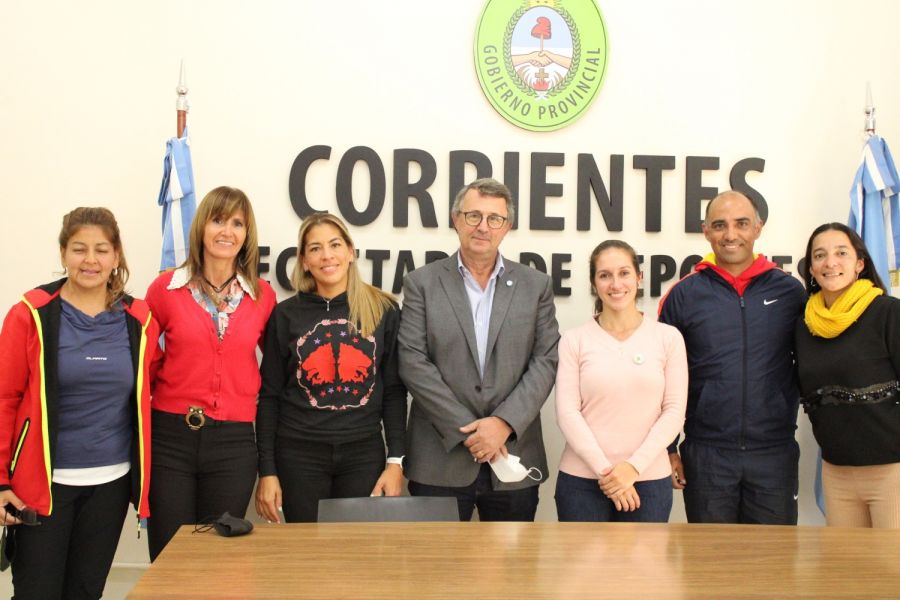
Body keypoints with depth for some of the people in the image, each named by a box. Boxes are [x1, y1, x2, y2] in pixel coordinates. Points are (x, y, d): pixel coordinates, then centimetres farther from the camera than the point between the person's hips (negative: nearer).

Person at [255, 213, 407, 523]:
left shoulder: (384, 310, 1)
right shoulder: (286, 315, 0)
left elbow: (394, 390, 3)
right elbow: (270, 396, 3)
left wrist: (395, 461, -2)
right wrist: (267, 471, -1)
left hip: (364, 453, 1)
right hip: (299, 455, 0)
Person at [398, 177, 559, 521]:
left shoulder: (536, 285, 8)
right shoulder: (422, 283, 3)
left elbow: (546, 361, 1)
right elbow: (413, 362, -5)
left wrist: (504, 423, -12)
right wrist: (467, 429, -11)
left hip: (513, 456, 2)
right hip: (441, 458, -1)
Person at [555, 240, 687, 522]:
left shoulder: (668, 337, 2)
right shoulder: (574, 340, 1)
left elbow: (674, 411, 0)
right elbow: (567, 412, -4)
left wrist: (633, 466, -10)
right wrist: (604, 469, -12)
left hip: (649, 479, 0)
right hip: (581, 480, 0)